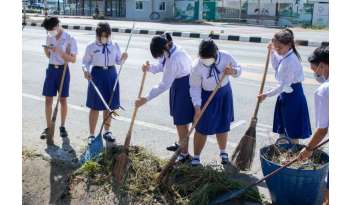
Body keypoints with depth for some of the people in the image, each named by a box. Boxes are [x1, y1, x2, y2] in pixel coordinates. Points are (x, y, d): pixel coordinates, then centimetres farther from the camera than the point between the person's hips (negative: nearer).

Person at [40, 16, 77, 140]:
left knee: (63, 100, 5)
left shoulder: (69, 39, -9)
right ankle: (48, 127, 12)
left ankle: (62, 127, 19)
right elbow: (49, 56, 17)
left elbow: (73, 59, -11)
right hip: (51, 69, 4)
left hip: (63, 70, -4)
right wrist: (46, 50, -5)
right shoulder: (49, 38, 8)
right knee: (48, 99, 3)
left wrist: (59, 51, -22)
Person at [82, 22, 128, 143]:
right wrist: (86, 71, -16)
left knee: (109, 106, 11)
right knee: (95, 107, 0)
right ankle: (92, 134, 11)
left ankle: (107, 131, 29)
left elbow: (118, 61, 10)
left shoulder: (114, 46, 6)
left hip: (111, 74, 3)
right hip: (97, 74, -3)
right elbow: (85, 62, 3)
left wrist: (123, 58, -11)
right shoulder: (91, 47, -1)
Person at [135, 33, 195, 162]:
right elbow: (161, 65, 9)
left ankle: (185, 154, 12)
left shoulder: (173, 59, -31)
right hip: (178, 84, 10)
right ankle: (181, 144, 41)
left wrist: (146, 99, -21)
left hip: (183, 87, -10)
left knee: (181, 121, 0)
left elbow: (164, 85, -27)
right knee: (179, 118, 22)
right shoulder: (170, 50, -3)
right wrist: (150, 67, -14)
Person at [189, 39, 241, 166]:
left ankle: (223, 152, 38)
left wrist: (233, 71, -26)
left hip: (225, 94, 3)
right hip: (207, 96, -2)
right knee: (202, 128, 1)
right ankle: (196, 157, 17)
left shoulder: (226, 57, -19)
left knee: (223, 125, 15)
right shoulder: (197, 67, -26)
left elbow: (238, 69, -3)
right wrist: (197, 106, -25)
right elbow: (195, 87, -17)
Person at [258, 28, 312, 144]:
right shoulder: (283, 55, 2)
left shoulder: (290, 61, -25)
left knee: (292, 132, 4)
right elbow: (276, 67, 23)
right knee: (282, 129, 18)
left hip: (292, 96, -9)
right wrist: (272, 52, 11)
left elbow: (283, 84, -24)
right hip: (284, 95, 10)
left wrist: (267, 94, -16)